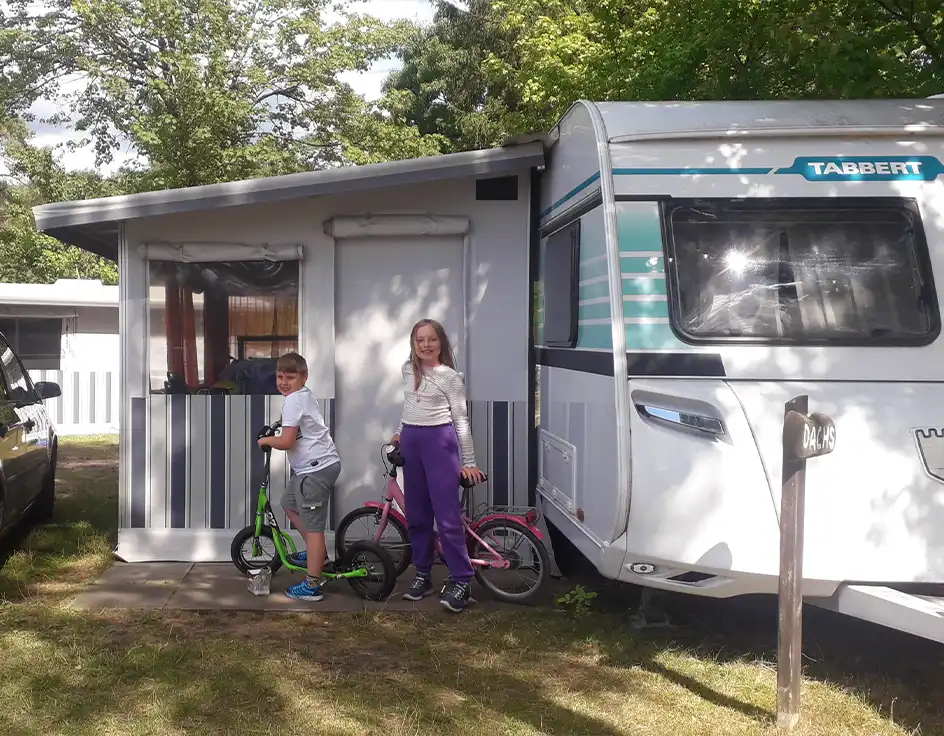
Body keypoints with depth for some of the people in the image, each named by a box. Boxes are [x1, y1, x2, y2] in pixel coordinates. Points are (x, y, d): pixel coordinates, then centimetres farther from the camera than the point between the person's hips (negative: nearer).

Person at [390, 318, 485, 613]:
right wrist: (400, 432, 26)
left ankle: (460, 581, -4)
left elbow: (461, 420, -5)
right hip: (410, 442, 6)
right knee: (416, 514, 9)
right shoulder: (408, 370, 10)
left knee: (447, 514, -9)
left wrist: (468, 462, -7)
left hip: (439, 441, -6)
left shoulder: (450, 377, -5)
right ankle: (423, 574, 19)